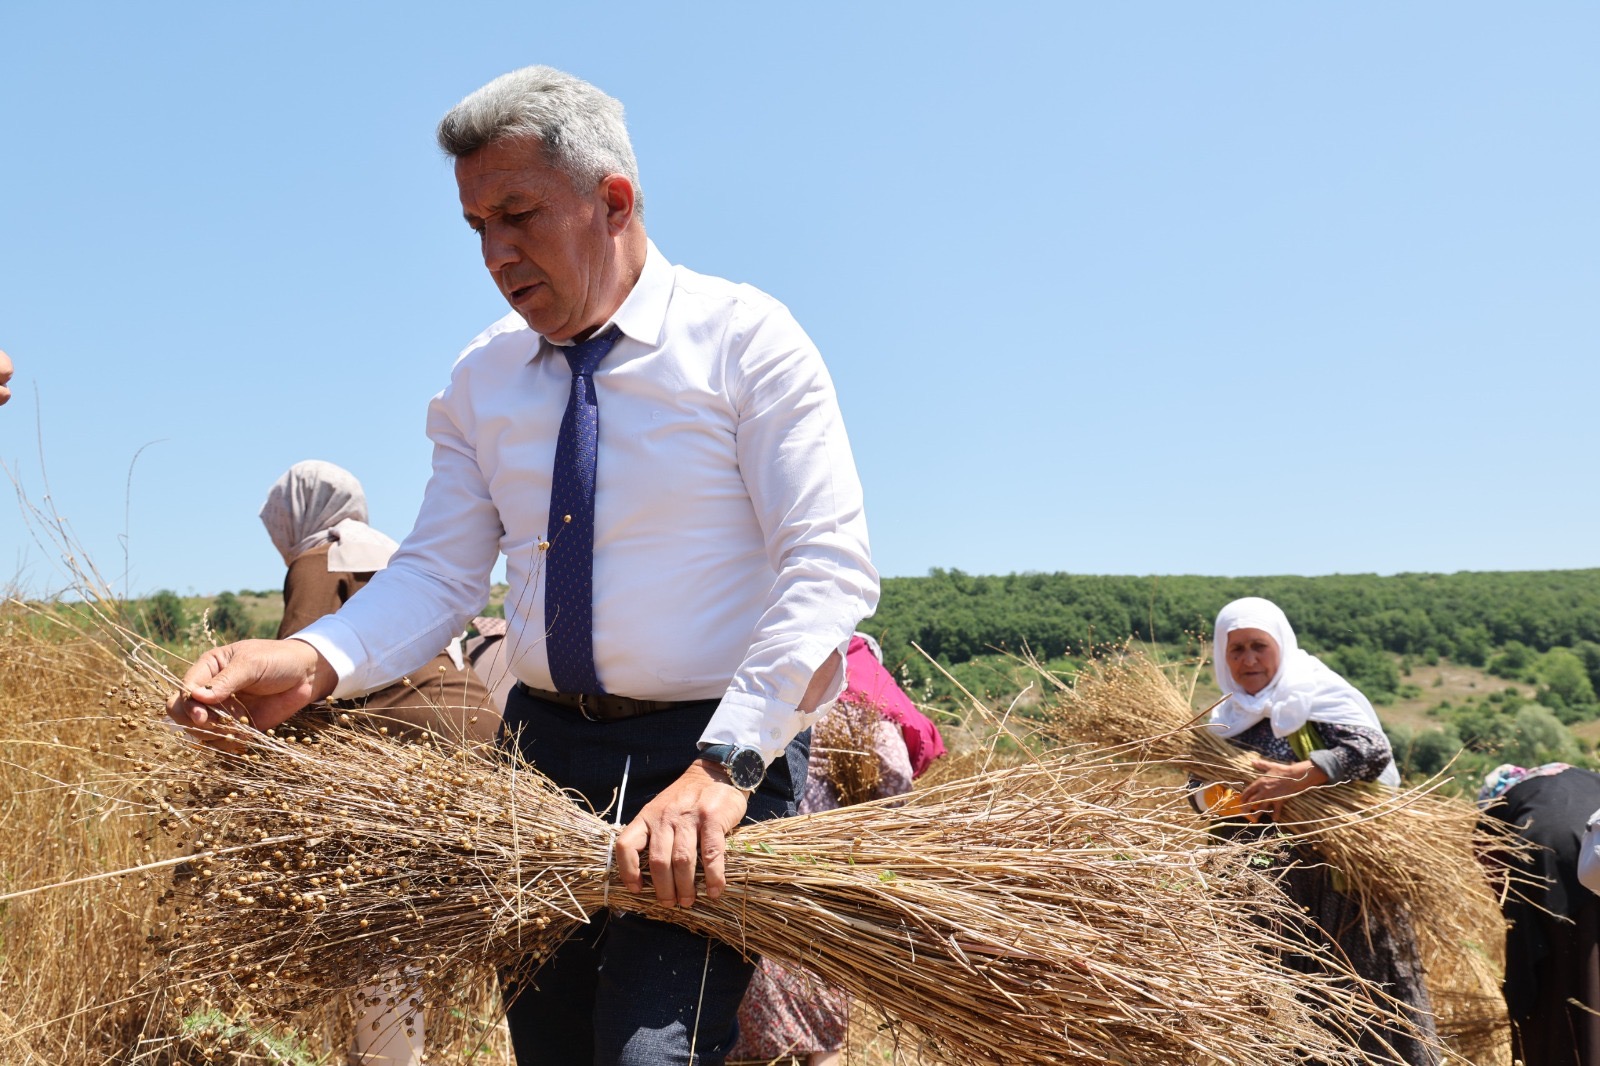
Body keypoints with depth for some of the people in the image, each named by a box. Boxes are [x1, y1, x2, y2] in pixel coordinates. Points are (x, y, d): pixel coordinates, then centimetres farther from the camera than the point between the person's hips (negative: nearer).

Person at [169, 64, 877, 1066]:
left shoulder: (745, 340, -8)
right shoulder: (483, 379, 8)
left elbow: (830, 569, -16)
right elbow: (439, 572, 2)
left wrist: (723, 766, -27)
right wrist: (315, 662, -19)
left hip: (716, 760, -5)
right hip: (545, 752, 6)